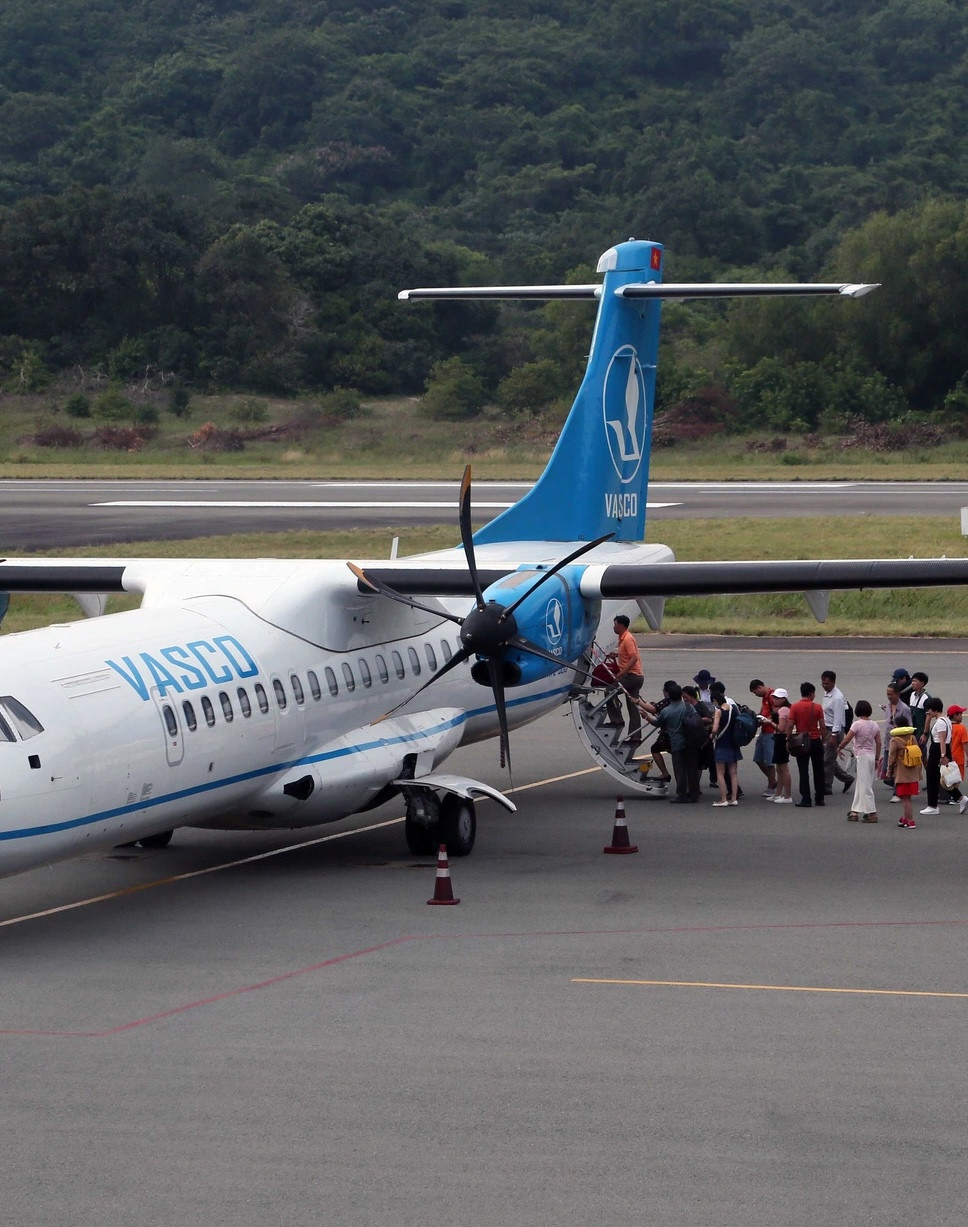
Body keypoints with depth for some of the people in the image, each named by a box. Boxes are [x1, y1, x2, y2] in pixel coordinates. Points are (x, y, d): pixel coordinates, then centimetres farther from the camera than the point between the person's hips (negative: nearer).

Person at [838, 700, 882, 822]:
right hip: (871, 755, 7)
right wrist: (877, 758, 16)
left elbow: (846, 740, -12)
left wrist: (839, 747, 7)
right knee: (859, 785, 13)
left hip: (862, 756, -7)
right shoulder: (875, 725, 6)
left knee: (865, 785, -4)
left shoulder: (857, 724, -13)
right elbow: (878, 743, 8)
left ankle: (871, 813, -6)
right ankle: (855, 812, 16)